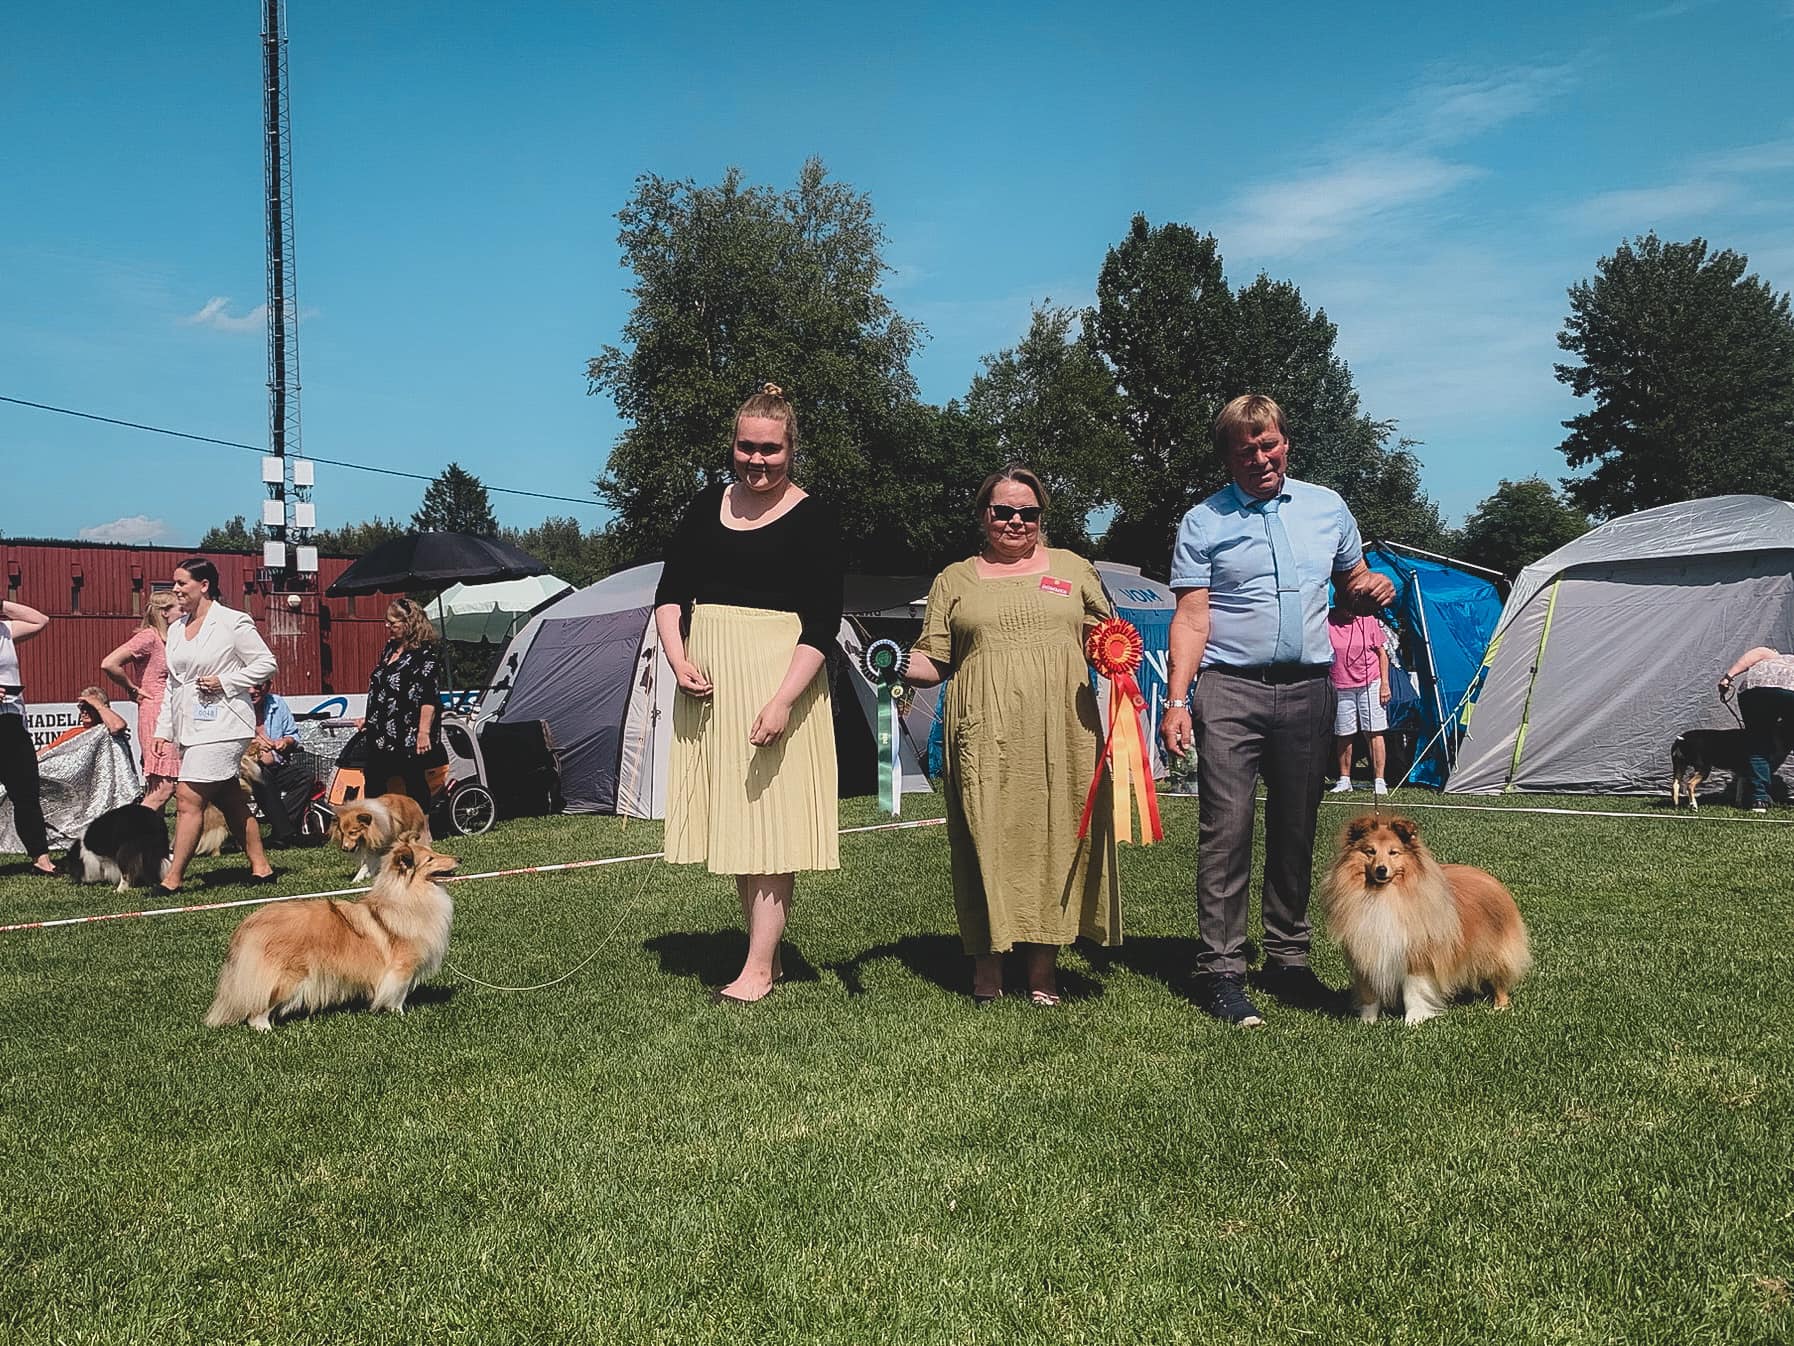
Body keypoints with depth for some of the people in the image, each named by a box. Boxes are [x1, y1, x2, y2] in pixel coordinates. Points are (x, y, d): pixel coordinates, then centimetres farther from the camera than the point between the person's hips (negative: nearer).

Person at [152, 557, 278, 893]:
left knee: (188, 799, -11)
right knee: (231, 801, 10)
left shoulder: (232, 622, -7)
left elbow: (266, 663, -6)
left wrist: (225, 681, -14)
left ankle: (173, 878, -7)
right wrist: (164, 729, 14)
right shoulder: (176, 629, 14)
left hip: (222, 724, -8)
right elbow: (172, 683, 18)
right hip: (191, 727, 8)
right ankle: (260, 867, 17)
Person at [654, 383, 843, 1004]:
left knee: (770, 814, -5)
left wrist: (784, 700, -20)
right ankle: (766, 950, 20)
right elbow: (671, 591, 13)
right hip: (710, 676, 6)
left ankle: (759, 968, -1)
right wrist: (677, 656, -5)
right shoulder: (707, 506, 10)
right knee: (730, 815, 9)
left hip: (779, 671, -6)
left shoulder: (812, 519, -5)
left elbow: (822, 624, -10)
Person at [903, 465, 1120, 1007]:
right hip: (985, 735, -1)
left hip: (1060, 732, 1)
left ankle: (1043, 967, 8)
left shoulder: (1072, 568, 17)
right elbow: (933, 661, 11)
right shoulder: (955, 580, 15)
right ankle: (987, 968, 4)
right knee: (987, 837, -4)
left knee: (1054, 835, -1)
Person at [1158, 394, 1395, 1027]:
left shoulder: (1326, 507, 13)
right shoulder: (1203, 522, 2)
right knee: (1226, 829, -8)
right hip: (1231, 691, -3)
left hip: (1308, 689, 4)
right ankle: (1220, 970, -4)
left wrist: (1373, 589, -2)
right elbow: (1191, 619, -3)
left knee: (1296, 830, 10)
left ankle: (1287, 958, 21)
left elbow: (1352, 586, 22)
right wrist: (1177, 700, -13)